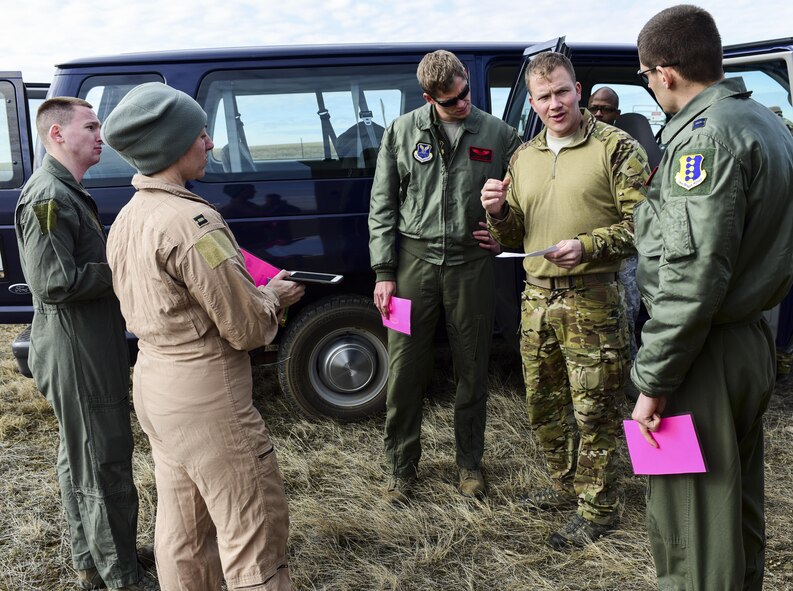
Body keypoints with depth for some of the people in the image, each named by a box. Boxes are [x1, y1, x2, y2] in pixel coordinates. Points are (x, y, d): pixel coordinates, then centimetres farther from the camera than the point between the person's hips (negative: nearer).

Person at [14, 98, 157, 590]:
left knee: (79, 458, 20)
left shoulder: (68, 192, 15)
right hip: (78, 357, -11)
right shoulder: (48, 197, -18)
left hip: (88, 352, 11)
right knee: (106, 468, -1)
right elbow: (54, 283, -25)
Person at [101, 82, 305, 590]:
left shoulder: (126, 219, 7)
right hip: (206, 395, -10)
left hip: (156, 383, 10)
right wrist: (274, 297, 1)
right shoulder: (191, 222, -23)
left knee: (183, 533, 22)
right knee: (255, 536, 3)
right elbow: (247, 328, -20)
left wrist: (255, 292, 12)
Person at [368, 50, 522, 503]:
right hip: (414, 258, 0)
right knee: (405, 371, 3)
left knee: (472, 369, 10)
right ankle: (403, 466, 20)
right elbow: (383, 206, 4)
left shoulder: (497, 133, 4)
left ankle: (470, 461, 28)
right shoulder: (402, 132, 4)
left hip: (472, 263, 0)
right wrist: (384, 271, -2)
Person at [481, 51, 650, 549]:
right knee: (544, 404, 16)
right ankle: (566, 484, 37)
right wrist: (499, 212, -6)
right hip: (537, 298, 6)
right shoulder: (523, 158, 13)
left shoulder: (616, 148, -5)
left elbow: (641, 224, -10)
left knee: (594, 410, 3)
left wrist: (587, 246, -23)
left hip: (592, 302, -6)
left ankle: (599, 508, 20)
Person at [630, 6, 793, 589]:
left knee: (691, 528, 0)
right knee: (738, 502, 22)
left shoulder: (707, 134, -17)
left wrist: (653, 381, -19)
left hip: (706, 354, -10)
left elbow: (693, 277, -23)